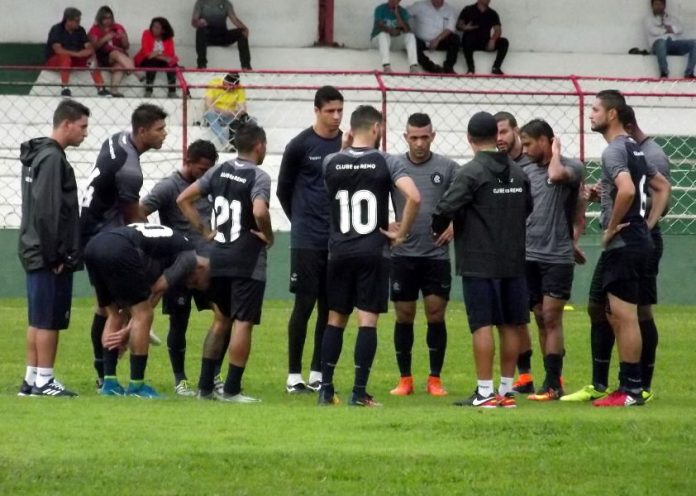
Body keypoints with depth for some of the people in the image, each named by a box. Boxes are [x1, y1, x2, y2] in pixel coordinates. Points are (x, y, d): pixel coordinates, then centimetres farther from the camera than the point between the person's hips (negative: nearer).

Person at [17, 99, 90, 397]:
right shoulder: (52, 159, -15)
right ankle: (43, 381, -3)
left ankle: (32, 379, 14)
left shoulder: (38, 156, 15)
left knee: (39, 319, 11)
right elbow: (46, 212, -21)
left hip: (37, 254, 10)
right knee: (49, 320, -5)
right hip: (49, 258, -10)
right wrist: (55, 256, -18)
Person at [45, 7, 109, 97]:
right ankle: (65, 88, -43)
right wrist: (76, 54, -32)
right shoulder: (56, 30, -14)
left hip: (74, 60, 5)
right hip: (55, 61, -5)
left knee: (91, 57, -17)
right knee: (65, 57, -37)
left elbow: (90, 48, -5)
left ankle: (100, 88, -23)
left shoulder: (80, 30, 1)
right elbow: (58, 50, -27)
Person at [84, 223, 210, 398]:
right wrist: (128, 330, 13)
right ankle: (136, 386, 7)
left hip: (93, 246, 9)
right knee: (143, 315, 3)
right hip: (118, 251, -9)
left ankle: (109, 383, 20)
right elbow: (156, 291, 8)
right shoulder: (189, 257, 9)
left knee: (114, 315, 22)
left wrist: (125, 327, 24)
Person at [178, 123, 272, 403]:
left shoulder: (219, 172, 9)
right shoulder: (258, 177, -12)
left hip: (218, 256, 7)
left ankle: (205, 386, 18)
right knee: (243, 322, -3)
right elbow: (259, 212, -29)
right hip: (247, 260, -7)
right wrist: (268, 236, -11)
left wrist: (205, 231, 12)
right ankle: (231, 390, -5)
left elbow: (183, 200, 10)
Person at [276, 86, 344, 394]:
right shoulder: (300, 146, -3)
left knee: (329, 309, 6)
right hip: (307, 241, -4)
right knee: (304, 305, -4)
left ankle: (318, 374, 13)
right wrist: (301, 221, 8)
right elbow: (283, 190, 5)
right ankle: (294, 376, 2)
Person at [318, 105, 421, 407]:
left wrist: (347, 143, 26)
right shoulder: (385, 163, -6)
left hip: (339, 253, 3)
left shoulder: (331, 163, 3)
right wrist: (401, 233, -5)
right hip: (373, 252, -3)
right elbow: (414, 197, -18)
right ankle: (359, 392, -6)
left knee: (335, 319, 12)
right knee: (367, 320, -2)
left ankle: (326, 389, 10)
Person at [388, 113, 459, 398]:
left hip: (436, 254, 0)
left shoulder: (447, 167, 1)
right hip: (403, 254, 0)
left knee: (436, 315, -1)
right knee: (404, 317, 4)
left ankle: (435, 379, 8)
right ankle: (405, 379, 12)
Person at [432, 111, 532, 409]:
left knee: (482, 325, -5)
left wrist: (438, 230, 0)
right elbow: (527, 208, 17)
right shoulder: (518, 173, 7)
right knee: (510, 325, 10)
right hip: (513, 261, 6)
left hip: (479, 262, -6)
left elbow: (445, 208, -19)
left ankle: (485, 392, -6)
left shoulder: (472, 173, -12)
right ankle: (507, 390, 15)